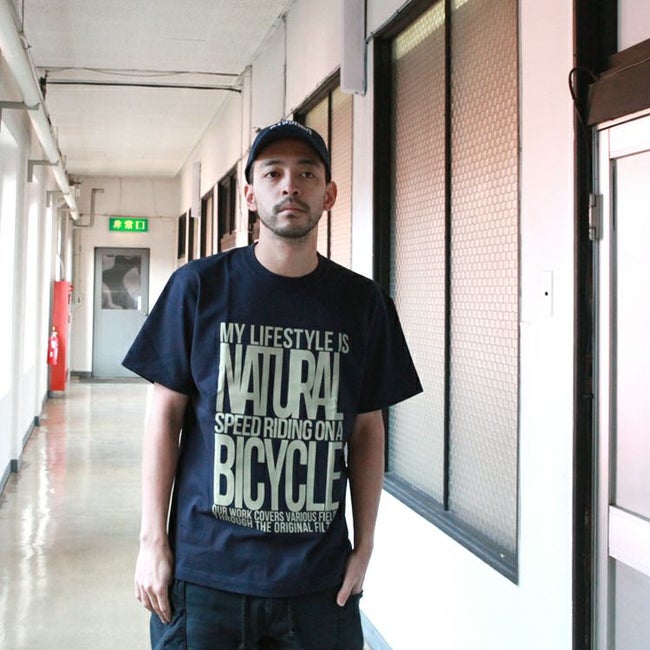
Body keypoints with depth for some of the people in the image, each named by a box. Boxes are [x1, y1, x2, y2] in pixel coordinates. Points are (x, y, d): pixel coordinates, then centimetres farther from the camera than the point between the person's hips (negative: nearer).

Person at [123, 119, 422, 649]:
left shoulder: (363, 303, 4)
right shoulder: (200, 286, -1)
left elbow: (367, 430, 8)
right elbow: (166, 414, 0)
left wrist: (364, 546, 4)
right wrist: (153, 541, -3)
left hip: (319, 578, 2)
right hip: (205, 570, -1)